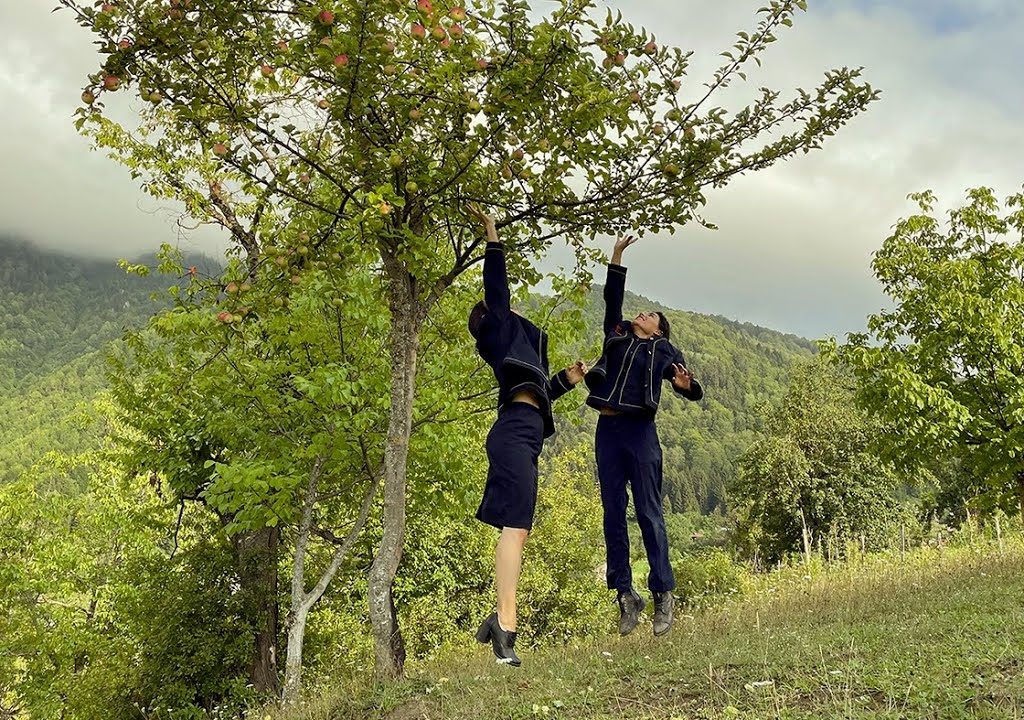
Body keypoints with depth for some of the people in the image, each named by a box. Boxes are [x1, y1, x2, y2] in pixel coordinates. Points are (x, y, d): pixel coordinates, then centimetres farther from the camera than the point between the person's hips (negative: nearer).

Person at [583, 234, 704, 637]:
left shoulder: (664, 352, 11)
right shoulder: (616, 337, 20)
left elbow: (694, 392, 7)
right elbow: (612, 301, 24)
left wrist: (686, 385, -15)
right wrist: (616, 259, 20)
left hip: (640, 430, -4)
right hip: (608, 428, 4)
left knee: (649, 513, -6)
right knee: (613, 513, 1)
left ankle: (663, 595, -2)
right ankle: (625, 595, 6)